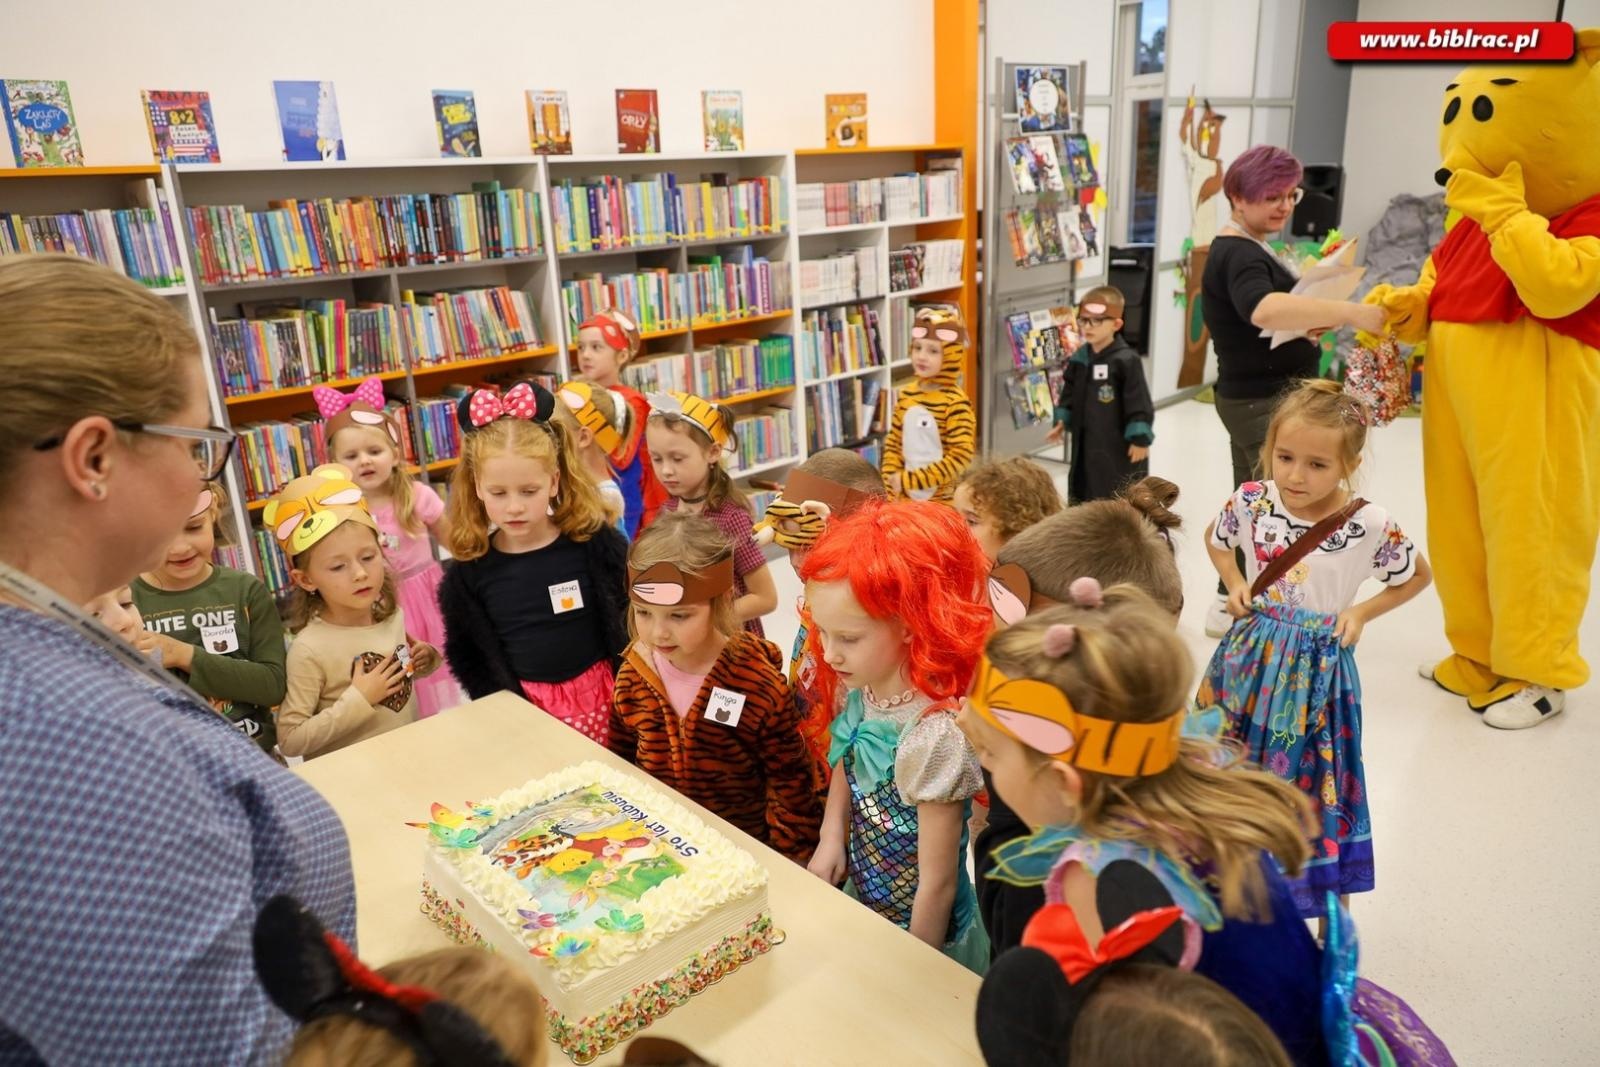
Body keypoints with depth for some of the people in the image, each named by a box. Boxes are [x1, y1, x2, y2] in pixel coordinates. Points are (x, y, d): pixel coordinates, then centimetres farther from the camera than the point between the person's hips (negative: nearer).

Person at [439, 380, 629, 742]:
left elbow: (628, 626, -3)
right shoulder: (469, 569, -7)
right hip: (525, 708, 1)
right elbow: (467, 657, 3)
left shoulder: (595, 542, -12)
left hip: (603, 695, 0)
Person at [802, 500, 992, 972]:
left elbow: (938, 885, -22)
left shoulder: (935, 734, -32)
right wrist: (831, 836, -7)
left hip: (921, 937, -6)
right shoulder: (862, 693, -12)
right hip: (860, 907, 7)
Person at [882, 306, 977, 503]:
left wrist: (909, 480, -20)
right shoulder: (906, 394, 2)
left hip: (942, 501, -5)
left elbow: (961, 456, -20)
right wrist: (893, 482, -3)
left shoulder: (956, 402, -16)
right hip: (905, 497, 6)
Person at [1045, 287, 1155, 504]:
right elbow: (1069, 394, 16)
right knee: (1082, 493, 16)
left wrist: (1140, 439, -16)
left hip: (1118, 443, -7)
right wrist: (1062, 421, 10)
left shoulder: (1126, 360, -17)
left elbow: (1139, 403, -15)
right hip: (1085, 440, 7)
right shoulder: (1079, 358, 4)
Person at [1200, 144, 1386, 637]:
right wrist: (1351, 313, -46)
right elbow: (1264, 309, -41)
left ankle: (1231, 606, 26)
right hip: (1264, 402, -10)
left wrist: (1305, 327, 0)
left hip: (1255, 398, 10)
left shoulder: (1247, 249, 14)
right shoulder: (1238, 254, -19)